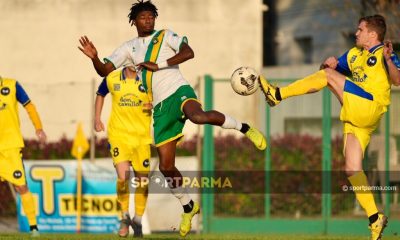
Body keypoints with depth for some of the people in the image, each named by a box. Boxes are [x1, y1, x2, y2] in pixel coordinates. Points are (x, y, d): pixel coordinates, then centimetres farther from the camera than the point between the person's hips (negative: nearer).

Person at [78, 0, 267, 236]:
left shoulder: (165, 36, 7)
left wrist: (158, 65, -16)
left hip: (178, 91, -4)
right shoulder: (129, 48, 17)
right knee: (166, 166, 0)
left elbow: (188, 52, -9)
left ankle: (243, 127, -20)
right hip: (161, 107, 4)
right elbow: (104, 70, 11)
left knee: (198, 117, -42)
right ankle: (188, 206, 22)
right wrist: (94, 57, -10)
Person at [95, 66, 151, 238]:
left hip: (142, 136, 1)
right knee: (123, 177, -16)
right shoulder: (112, 79, 1)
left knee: (142, 179, 6)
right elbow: (100, 94, 21)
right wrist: (97, 118, 14)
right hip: (119, 135, -1)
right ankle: (124, 218, 6)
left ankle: (138, 220, 27)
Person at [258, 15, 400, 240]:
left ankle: (278, 94, -11)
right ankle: (375, 218, -3)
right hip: (355, 119, 9)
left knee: (328, 76, -12)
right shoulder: (354, 54, 24)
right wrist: (330, 63, 4)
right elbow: (332, 66, 27)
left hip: (370, 108, -9)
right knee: (352, 170, -1)